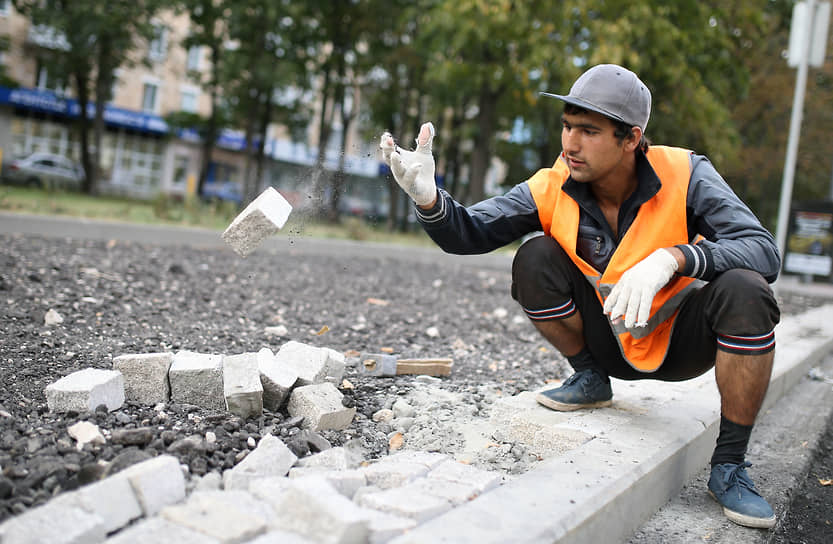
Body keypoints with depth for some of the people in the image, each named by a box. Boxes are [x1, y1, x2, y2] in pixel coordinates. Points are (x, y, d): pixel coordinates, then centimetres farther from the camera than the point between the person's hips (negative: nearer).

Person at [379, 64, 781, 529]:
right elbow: (470, 232, -19)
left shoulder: (685, 175, -22)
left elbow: (766, 252, -30)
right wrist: (428, 197, -41)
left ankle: (730, 465, -13)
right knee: (535, 258, -20)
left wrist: (672, 257, -46)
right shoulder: (554, 187, -15)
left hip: (680, 339, -1)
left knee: (744, 291, -31)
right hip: (610, 340, 1)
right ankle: (591, 380, 6)